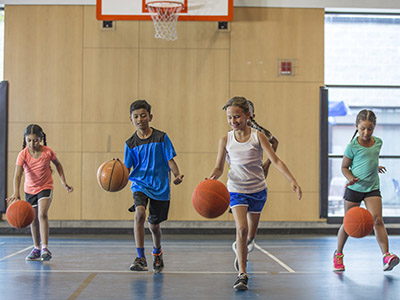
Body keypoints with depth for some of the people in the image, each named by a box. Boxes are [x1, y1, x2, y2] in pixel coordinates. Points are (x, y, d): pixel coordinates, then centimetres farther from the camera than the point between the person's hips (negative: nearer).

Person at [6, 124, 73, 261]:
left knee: (42, 215, -23)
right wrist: (16, 193, -45)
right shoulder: (23, 154, -19)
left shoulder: (48, 152, -16)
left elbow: (57, 164, 5)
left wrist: (64, 182, 2)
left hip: (45, 187, -2)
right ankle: (37, 249, 29)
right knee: (33, 220, 13)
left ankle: (45, 248, -22)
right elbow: (17, 174, -31)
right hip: (30, 189, 2)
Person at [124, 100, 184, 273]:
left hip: (160, 186, 0)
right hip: (139, 183, 0)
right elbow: (127, 169, 0)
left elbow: (170, 160, -2)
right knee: (139, 213, -28)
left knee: (154, 224, 11)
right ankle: (141, 258, -23)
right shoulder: (130, 144, 0)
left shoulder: (161, 138, -3)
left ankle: (157, 253, 43)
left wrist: (177, 175, -20)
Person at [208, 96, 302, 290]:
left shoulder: (258, 136, -9)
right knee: (241, 228, -19)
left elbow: (275, 161, -13)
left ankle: (242, 251, 50)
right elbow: (219, 167, 0)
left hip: (257, 189, 1)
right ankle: (242, 274, -16)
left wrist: (292, 181, -24)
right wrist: (213, 177, -23)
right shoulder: (226, 140, -5)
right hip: (236, 189, -1)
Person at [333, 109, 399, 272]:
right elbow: (344, 167, -5)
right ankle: (338, 254, 25)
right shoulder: (352, 146, -11)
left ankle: (386, 256, -20)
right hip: (354, 188, -3)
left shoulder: (378, 142, 4)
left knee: (377, 220, -13)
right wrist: (351, 178, -20)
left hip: (372, 188, 3)